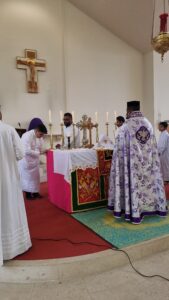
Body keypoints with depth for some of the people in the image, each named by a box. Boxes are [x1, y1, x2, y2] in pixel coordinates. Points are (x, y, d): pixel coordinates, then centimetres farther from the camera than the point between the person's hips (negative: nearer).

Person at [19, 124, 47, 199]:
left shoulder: (40, 136, -1)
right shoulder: (27, 136, -26)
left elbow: (41, 148, 7)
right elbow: (27, 151, -32)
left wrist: (45, 150, -14)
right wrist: (39, 153, -29)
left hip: (35, 160, 7)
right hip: (26, 160, -7)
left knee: (36, 176, 12)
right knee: (27, 177, 4)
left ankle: (35, 192, 24)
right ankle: (28, 194, 16)